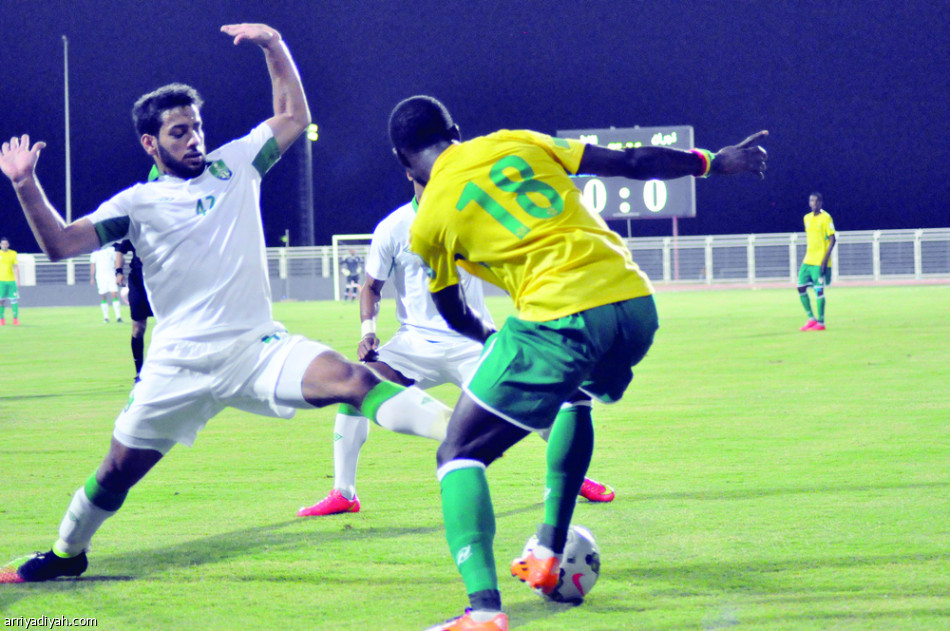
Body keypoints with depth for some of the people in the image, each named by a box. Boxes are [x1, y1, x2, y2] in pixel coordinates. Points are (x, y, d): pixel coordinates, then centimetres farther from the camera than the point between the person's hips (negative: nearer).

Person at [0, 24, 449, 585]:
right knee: (118, 472, 8)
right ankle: (67, 554, 33)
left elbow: (294, 118, 14)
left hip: (257, 348, 0)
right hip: (180, 365, 0)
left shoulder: (235, 165, 9)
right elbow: (60, 244, -5)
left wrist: (275, 48, 1)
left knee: (349, 379, -26)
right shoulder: (138, 202, 3)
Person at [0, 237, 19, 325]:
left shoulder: (13, 254, 6)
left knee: (14, 300, -4)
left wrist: (18, 280, -2)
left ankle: (15, 318, 0)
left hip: (11, 280, 0)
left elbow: (16, 268, 4)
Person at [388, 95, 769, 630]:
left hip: (557, 319, -6)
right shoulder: (517, 144, 18)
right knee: (575, 398, 38)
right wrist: (714, 162, 29)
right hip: (636, 304, 6)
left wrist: (488, 337, 44)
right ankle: (549, 556, 37)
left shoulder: (430, 218, 8)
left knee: (459, 455, 3)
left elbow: (454, 316, 23)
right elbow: (631, 163, 18)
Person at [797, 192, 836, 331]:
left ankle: (821, 322, 0)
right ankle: (811, 318, 13)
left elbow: (832, 240, -10)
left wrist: (825, 259, -17)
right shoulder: (807, 218, 13)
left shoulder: (826, 218, -8)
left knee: (819, 290, -6)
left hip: (820, 261, -7)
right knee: (801, 288, 2)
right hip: (808, 260, 7)